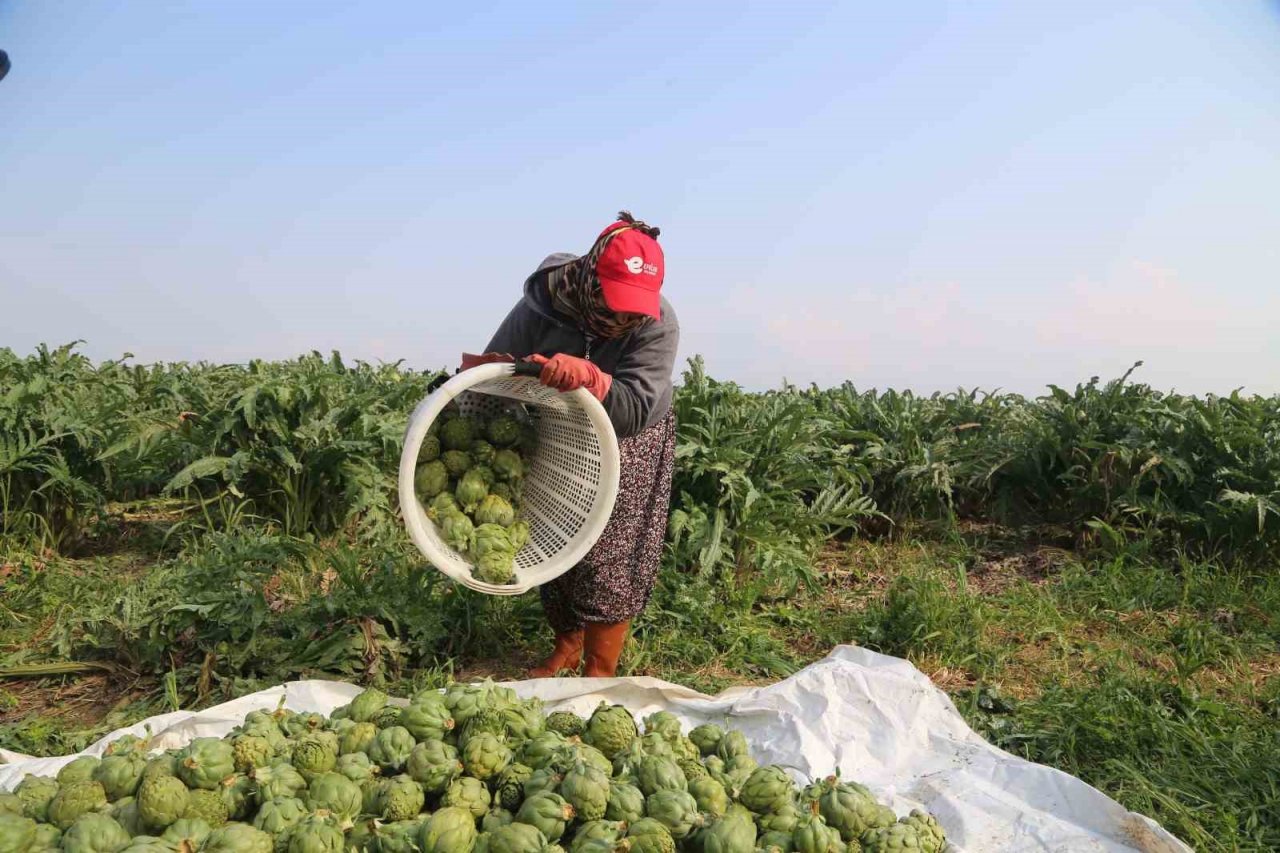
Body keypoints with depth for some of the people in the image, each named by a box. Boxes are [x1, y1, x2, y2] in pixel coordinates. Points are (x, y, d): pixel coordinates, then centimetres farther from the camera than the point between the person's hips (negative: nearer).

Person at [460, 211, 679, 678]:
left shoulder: (657, 324, -25)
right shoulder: (541, 307, -21)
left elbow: (637, 410, -33)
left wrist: (588, 377, -49)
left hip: (627, 448, -2)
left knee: (609, 561, -5)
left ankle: (598, 673, 11)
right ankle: (567, 647, 34)